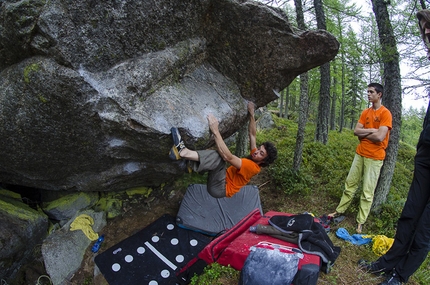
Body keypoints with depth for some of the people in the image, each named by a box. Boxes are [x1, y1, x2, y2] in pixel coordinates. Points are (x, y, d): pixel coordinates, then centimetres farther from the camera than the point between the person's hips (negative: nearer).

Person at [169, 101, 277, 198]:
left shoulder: (252, 167, -21)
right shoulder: (254, 159, 6)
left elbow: (228, 157, -34)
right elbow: (252, 134, 15)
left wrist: (215, 131, -37)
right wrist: (251, 114, 11)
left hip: (220, 189, -10)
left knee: (219, 156, -32)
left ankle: (184, 152, -37)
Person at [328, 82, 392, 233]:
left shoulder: (385, 113, -10)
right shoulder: (365, 112, 10)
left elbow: (380, 137, -19)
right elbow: (356, 131, 2)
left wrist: (363, 133, -5)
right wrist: (372, 130, -11)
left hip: (374, 157, -6)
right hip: (360, 153, 6)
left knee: (368, 192, 0)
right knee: (350, 184, 13)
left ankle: (360, 222, 9)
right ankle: (340, 211, 25)